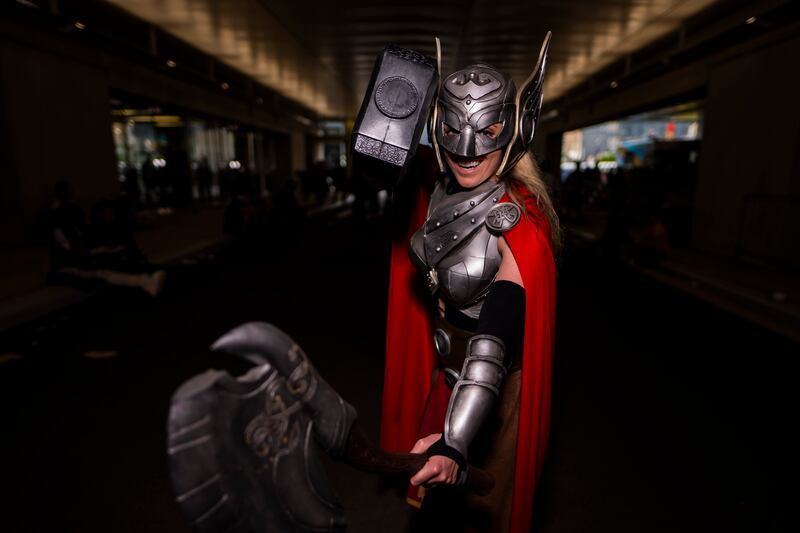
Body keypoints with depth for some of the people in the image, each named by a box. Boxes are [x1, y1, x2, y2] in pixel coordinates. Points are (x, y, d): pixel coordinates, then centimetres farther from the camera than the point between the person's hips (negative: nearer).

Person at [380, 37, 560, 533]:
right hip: (448, 371, 7)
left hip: (495, 388, -6)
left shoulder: (515, 224, -30)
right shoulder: (438, 193, -10)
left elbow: (495, 342, -38)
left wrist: (454, 442, -48)